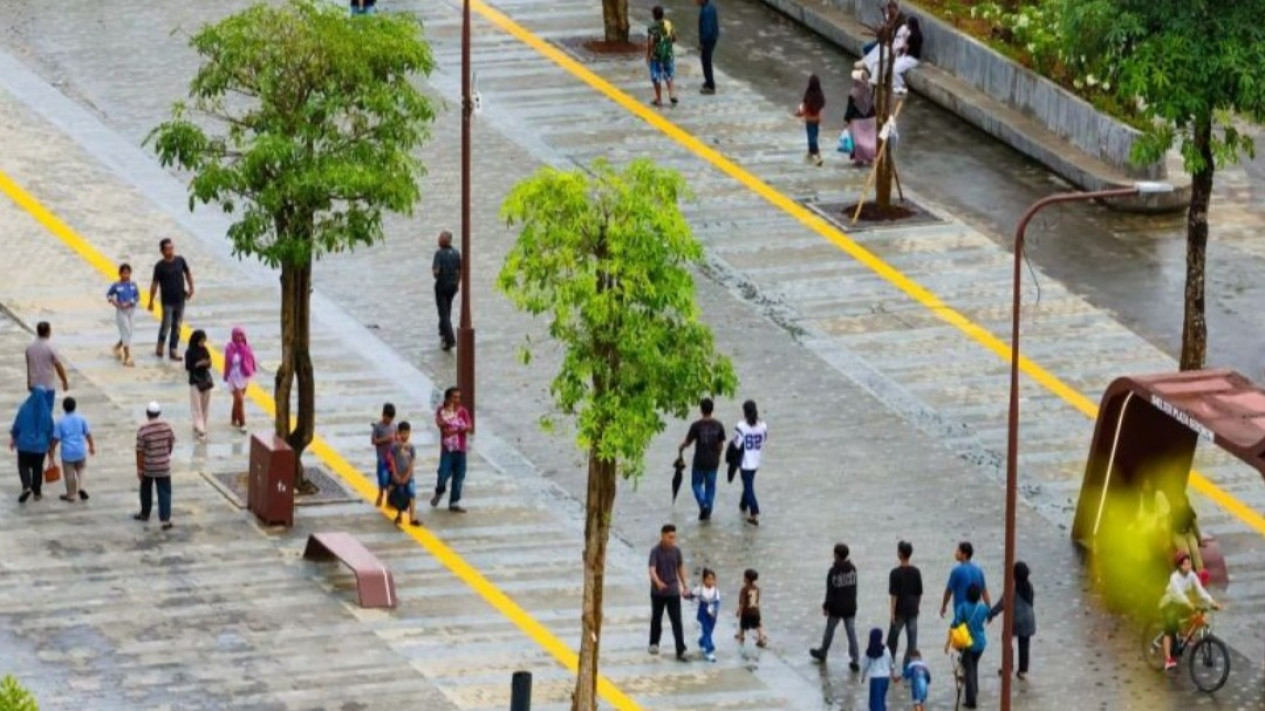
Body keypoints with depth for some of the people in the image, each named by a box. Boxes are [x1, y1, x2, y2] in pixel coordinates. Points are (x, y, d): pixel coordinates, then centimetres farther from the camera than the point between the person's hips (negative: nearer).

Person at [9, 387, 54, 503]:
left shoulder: (24, 408, -13)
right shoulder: (46, 412, -8)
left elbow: (17, 425, -7)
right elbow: (50, 430, 1)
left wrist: (13, 438, 8)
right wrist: (49, 443, 16)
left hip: (24, 443, -2)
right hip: (40, 445, 2)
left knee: (23, 466, 12)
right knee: (38, 468, 16)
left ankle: (26, 486, -12)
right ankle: (37, 492, 22)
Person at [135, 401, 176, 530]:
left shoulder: (143, 430, -17)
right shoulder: (167, 427, -6)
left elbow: (140, 451, -14)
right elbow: (171, 444, 6)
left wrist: (139, 468, -6)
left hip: (148, 467, -1)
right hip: (164, 466, 1)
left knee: (146, 490, 21)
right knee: (164, 493, 4)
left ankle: (145, 514, 36)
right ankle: (165, 520, -2)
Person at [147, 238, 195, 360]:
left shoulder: (180, 260, -2)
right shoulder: (160, 266, -12)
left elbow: (188, 273, 14)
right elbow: (154, 284, -9)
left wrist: (191, 288, 9)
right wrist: (151, 302, -8)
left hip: (180, 299, 4)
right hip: (167, 301, -4)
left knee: (177, 326, 7)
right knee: (166, 325, -3)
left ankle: (173, 350, 14)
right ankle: (160, 347, 18)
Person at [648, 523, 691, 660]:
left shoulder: (676, 551, -1)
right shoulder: (655, 552, -13)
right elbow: (652, 569, -25)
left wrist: (685, 586, 14)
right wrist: (658, 582, -44)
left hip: (673, 592, 2)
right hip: (658, 592, -2)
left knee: (677, 622, -5)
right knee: (656, 618, 16)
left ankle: (680, 652, -7)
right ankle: (654, 643, 38)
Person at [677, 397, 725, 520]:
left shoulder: (696, 425, -15)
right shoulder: (718, 425, -5)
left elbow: (688, 442, -8)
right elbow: (721, 444, 3)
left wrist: (680, 449, 13)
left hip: (699, 462, -3)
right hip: (713, 462, 3)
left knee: (697, 484, 15)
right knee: (710, 486, 14)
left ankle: (703, 504, -7)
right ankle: (708, 512, 18)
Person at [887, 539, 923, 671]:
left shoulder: (895, 573, -14)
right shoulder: (916, 572, -1)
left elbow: (894, 594, -14)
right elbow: (919, 593, 6)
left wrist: (892, 613, -9)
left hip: (900, 610, -3)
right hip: (912, 610, 3)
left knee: (893, 639, 12)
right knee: (912, 640, 5)